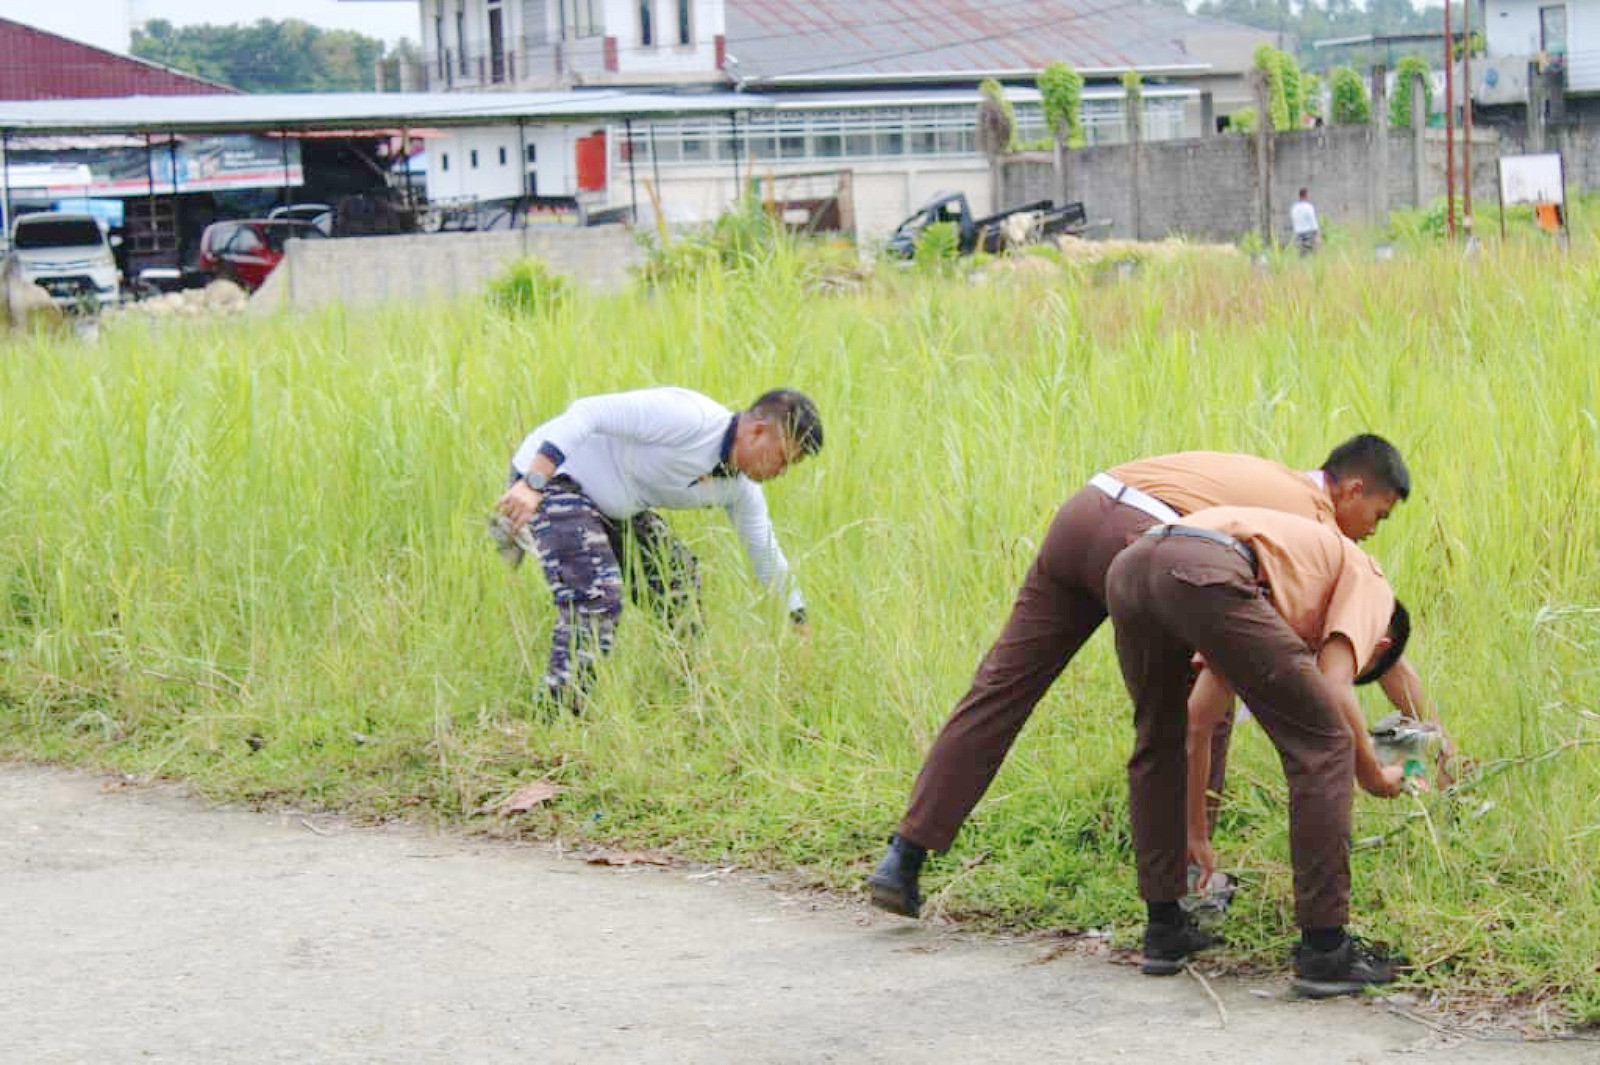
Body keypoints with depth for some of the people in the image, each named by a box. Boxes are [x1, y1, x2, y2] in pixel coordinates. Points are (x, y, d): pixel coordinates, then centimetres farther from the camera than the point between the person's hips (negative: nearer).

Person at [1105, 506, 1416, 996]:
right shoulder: (1368, 580, 26)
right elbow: (1334, 687, 8)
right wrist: (1374, 775, 24)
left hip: (1128, 568, 7)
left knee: (1156, 746, 31)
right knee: (1322, 745, 7)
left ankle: (1164, 928, 33)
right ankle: (1323, 951, 8)